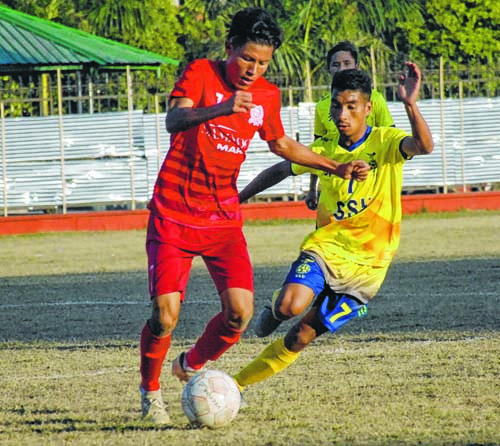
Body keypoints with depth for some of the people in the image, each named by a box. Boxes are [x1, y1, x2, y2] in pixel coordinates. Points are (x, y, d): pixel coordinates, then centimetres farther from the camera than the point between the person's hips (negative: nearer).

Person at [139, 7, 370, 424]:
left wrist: (335, 167, 20)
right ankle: (150, 390, 15)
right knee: (165, 315, -12)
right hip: (174, 214, -4)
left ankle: (192, 365, 19)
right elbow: (174, 120, -28)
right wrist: (220, 109, -47)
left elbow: (281, 144, 25)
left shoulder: (267, 95, 6)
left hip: (223, 218, 4)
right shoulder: (201, 73, -10)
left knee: (240, 312, -11)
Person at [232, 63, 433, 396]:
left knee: (301, 337, -2)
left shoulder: (386, 142, -7)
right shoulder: (323, 151, 3)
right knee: (292, 306, -29)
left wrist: (410, 104, -47)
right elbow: (278, 171, 22)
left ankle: (238, 384, 14)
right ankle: (274, 312, 7)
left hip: (366, 266, -2)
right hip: (325, 248, 2)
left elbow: (424, 146, -30)